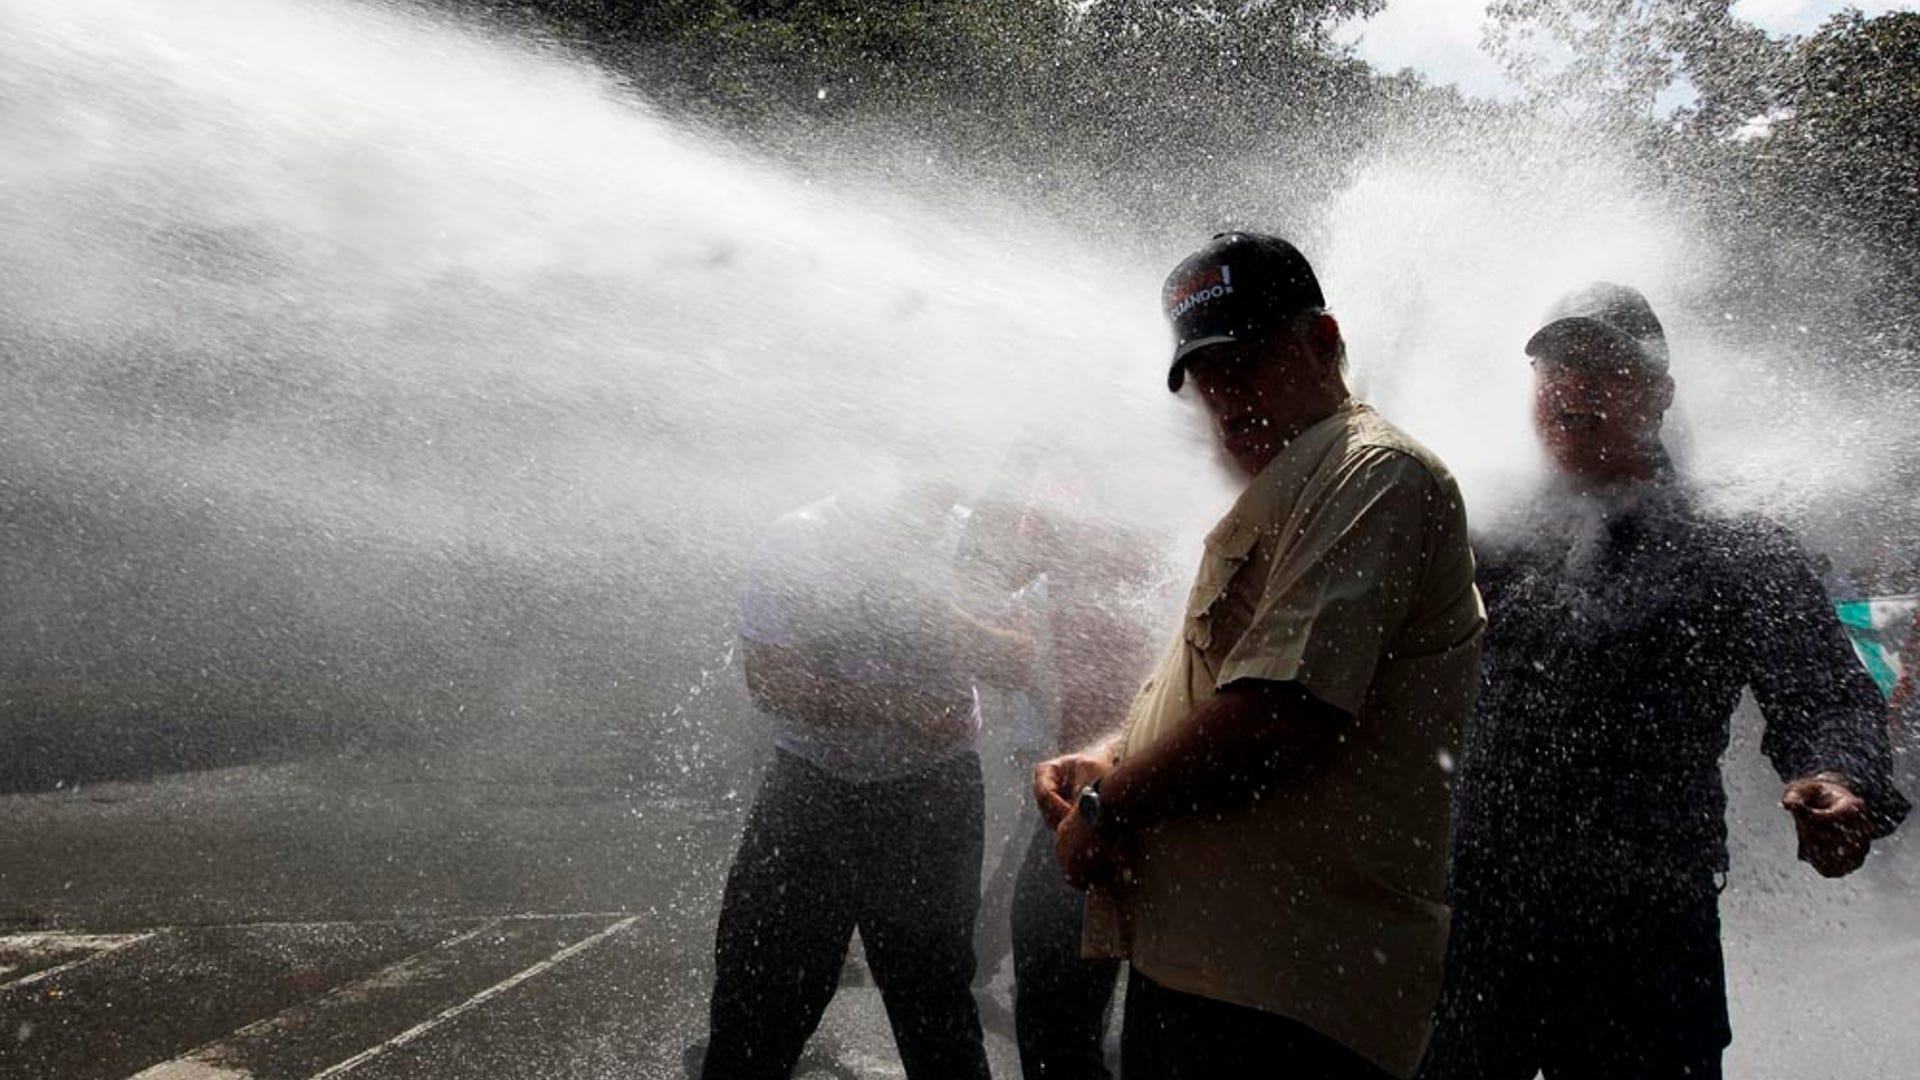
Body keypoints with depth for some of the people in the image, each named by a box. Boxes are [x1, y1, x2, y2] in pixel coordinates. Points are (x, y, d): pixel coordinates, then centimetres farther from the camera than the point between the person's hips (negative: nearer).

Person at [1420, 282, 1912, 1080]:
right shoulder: (1487, 548, 12)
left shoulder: (1740, 555, 5)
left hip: (1646, 933, -2)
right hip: (1473, 918, 2)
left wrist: (1841, 785, -25)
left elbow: (1824, 698, -3)